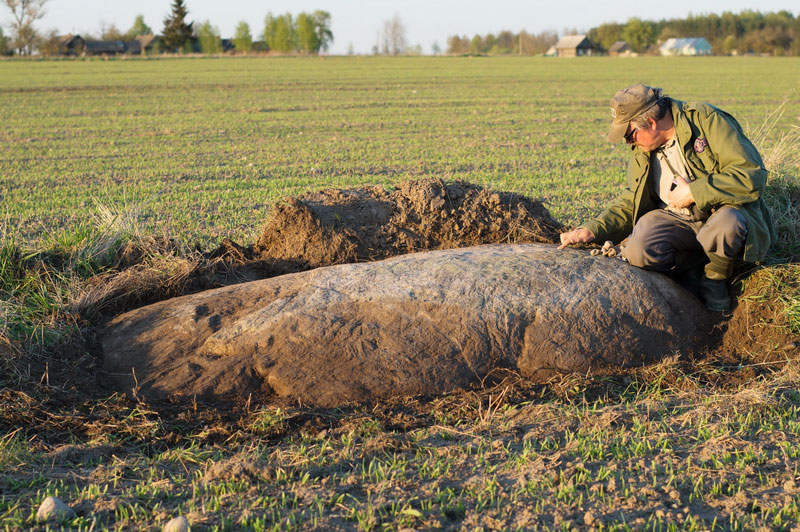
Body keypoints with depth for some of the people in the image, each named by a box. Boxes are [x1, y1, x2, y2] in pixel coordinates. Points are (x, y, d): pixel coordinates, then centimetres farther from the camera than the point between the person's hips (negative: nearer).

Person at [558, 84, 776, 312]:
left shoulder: (707, 120, -14)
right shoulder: (641, 151, 6)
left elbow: (752, 175, -21)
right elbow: (631, 203, 15)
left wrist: (692, 192, -20)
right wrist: (592, 230, -1)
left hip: (725, 211, -4)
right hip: (676, 219, 4)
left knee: (727, 225, -40)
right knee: (638, 252, -27)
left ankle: (716, 276, -6)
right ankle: (699, 265, 1)